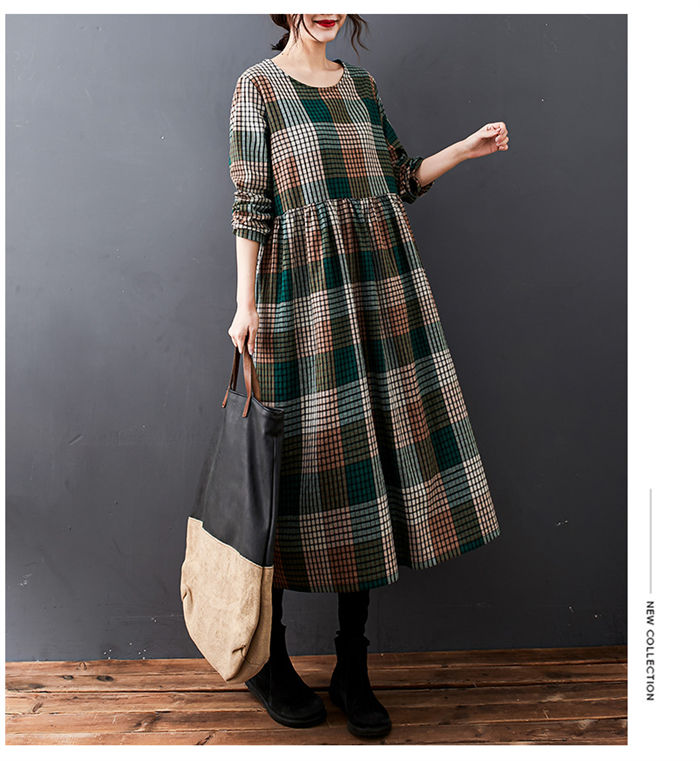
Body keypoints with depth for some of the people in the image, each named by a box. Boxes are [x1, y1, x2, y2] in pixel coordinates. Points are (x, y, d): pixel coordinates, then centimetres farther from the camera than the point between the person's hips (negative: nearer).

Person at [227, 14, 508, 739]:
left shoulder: (362, 83, 18)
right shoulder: (257, 86, 2)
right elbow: (249, 205, -4)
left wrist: (469, 146, 12)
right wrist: (246, 304, -10)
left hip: (381, 284, 6)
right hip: (302, 293, -5)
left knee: (374, 453, 2)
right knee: (303, 458, -3)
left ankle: (352, 670, 16)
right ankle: (268, 663, 18)